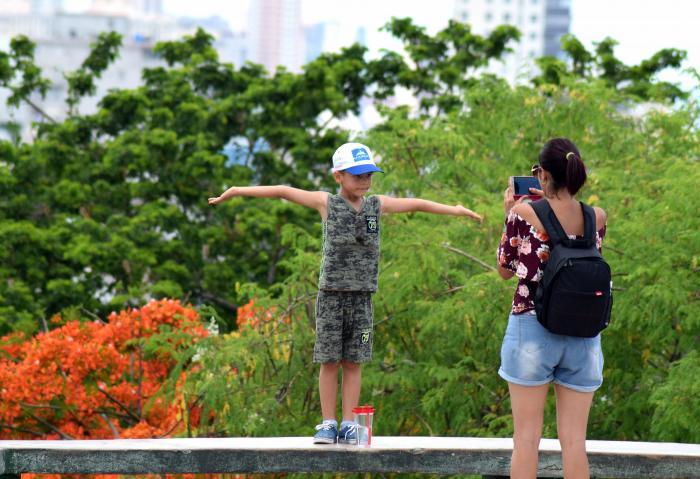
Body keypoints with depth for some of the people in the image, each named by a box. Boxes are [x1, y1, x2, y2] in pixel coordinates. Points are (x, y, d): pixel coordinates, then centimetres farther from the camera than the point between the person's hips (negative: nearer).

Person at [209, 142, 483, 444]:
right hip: (331, 295, -2)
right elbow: (282, 192, 1)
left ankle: (348, 425, 7)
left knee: (353, 362, 3)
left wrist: (454, 210, 21)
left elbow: (415, 204, 17)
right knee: (329, 362, 1)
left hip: (361, 297, 2)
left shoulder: (376, 205, 7)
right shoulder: (327, 203, 0)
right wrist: (237, 191, 0)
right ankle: (327, 424, 6)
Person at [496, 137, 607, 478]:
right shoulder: (597, 218, 0)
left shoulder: (524, 213, -10)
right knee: (574, 440, 6)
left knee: (526, 438, 3)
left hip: (532, 331, -3)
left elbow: (505, 270, 2)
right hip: (582, 336, 3)